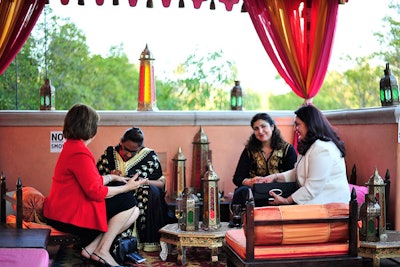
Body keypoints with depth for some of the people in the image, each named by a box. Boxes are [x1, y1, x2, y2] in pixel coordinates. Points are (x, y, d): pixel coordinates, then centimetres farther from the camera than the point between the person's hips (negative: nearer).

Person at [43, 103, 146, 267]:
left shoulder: (71, 146, 13)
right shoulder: (80, 153, -21)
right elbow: (95, 192, -21)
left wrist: (111, 177, 21)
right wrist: (126, 187, -10)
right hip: (69, 216, -10)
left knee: (133, 212, 5)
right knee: (128, 201, -11)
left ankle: (91, 248, -1)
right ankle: (102, 251, -4)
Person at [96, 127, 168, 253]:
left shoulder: (149, 156, 3)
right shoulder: (109, 153, 6)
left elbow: (162, 183, 3)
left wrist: (145, 182, -17)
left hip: (143, 200, 0)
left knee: (152, 191, -31)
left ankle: (151, 241, -22)